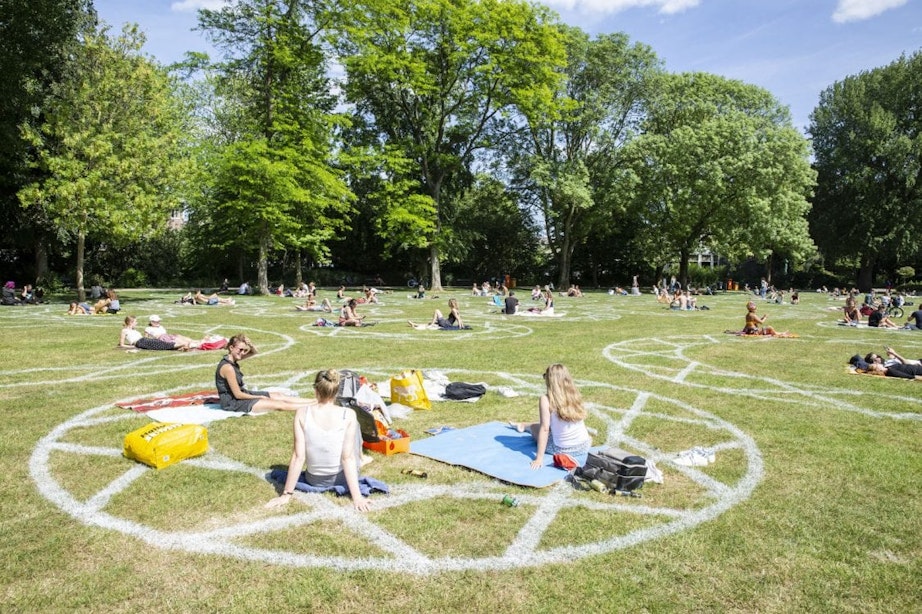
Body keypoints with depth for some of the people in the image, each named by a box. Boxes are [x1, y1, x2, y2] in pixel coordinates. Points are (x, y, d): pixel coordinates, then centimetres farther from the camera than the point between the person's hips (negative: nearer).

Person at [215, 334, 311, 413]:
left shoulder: (232, 361, 2)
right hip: (233, 403, -10)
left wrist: (248, 346, -12)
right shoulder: (228, 367, -25)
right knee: (279, 405, -10)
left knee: (278, 395, 8)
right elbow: (238, 395, -22)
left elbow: (253, 352, 12)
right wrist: (259, 397, -9)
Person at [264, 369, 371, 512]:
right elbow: (347, 458, -22)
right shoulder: (348, 415, -20)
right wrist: (356, 496, -19)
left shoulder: (302, 413, -16)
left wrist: (286, 494, -9)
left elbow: (298, 456, -16)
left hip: (315, 481, 2)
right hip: (344, 478, -1)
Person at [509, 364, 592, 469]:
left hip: (562, 450, -4)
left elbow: (544, 428, -20)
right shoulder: (574, 394, -6)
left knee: (534, 427, 25)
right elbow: (582, 419, 5)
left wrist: (539, 458, -18)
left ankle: (523, 426, 58)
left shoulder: (546, 399, -18)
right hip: (584, 447, 4)